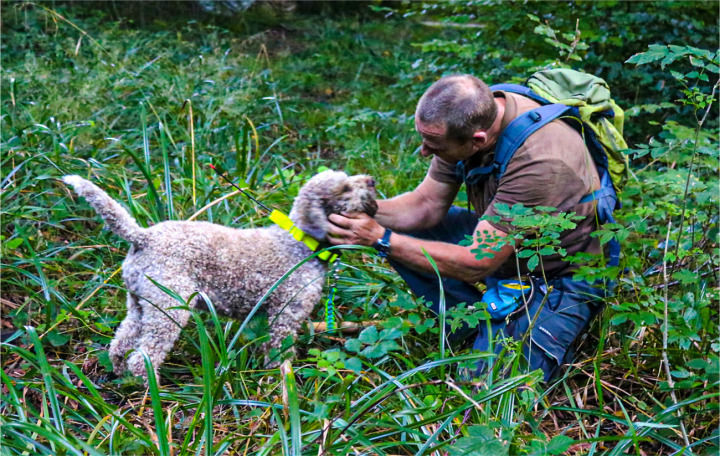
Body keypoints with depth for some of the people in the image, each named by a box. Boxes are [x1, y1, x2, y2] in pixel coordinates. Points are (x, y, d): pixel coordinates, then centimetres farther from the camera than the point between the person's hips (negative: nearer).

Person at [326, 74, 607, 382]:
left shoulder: (538, 161, -37)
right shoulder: (466, 117, -15)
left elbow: (476, 264, -32)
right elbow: (426, 205, -4)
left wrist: (380, 239, -31)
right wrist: (359, 208, -21)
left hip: (559, 277, -7)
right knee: (405, 228, -3)